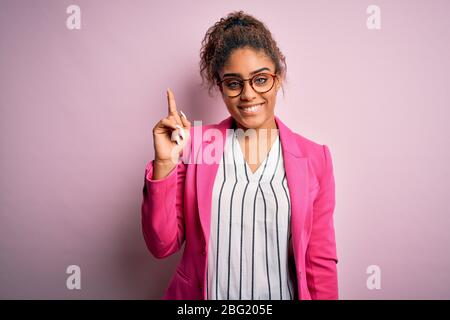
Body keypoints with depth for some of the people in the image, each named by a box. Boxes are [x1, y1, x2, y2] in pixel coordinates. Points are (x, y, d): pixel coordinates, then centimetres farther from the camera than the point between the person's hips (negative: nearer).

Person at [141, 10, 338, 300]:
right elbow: (162, 246, -10)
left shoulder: (315, 158, -8)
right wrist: (164, 163, -20)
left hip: (283, 294, 1)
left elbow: (320, 263, -4)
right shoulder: (193, 144, -9)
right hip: (200, 294, 0)